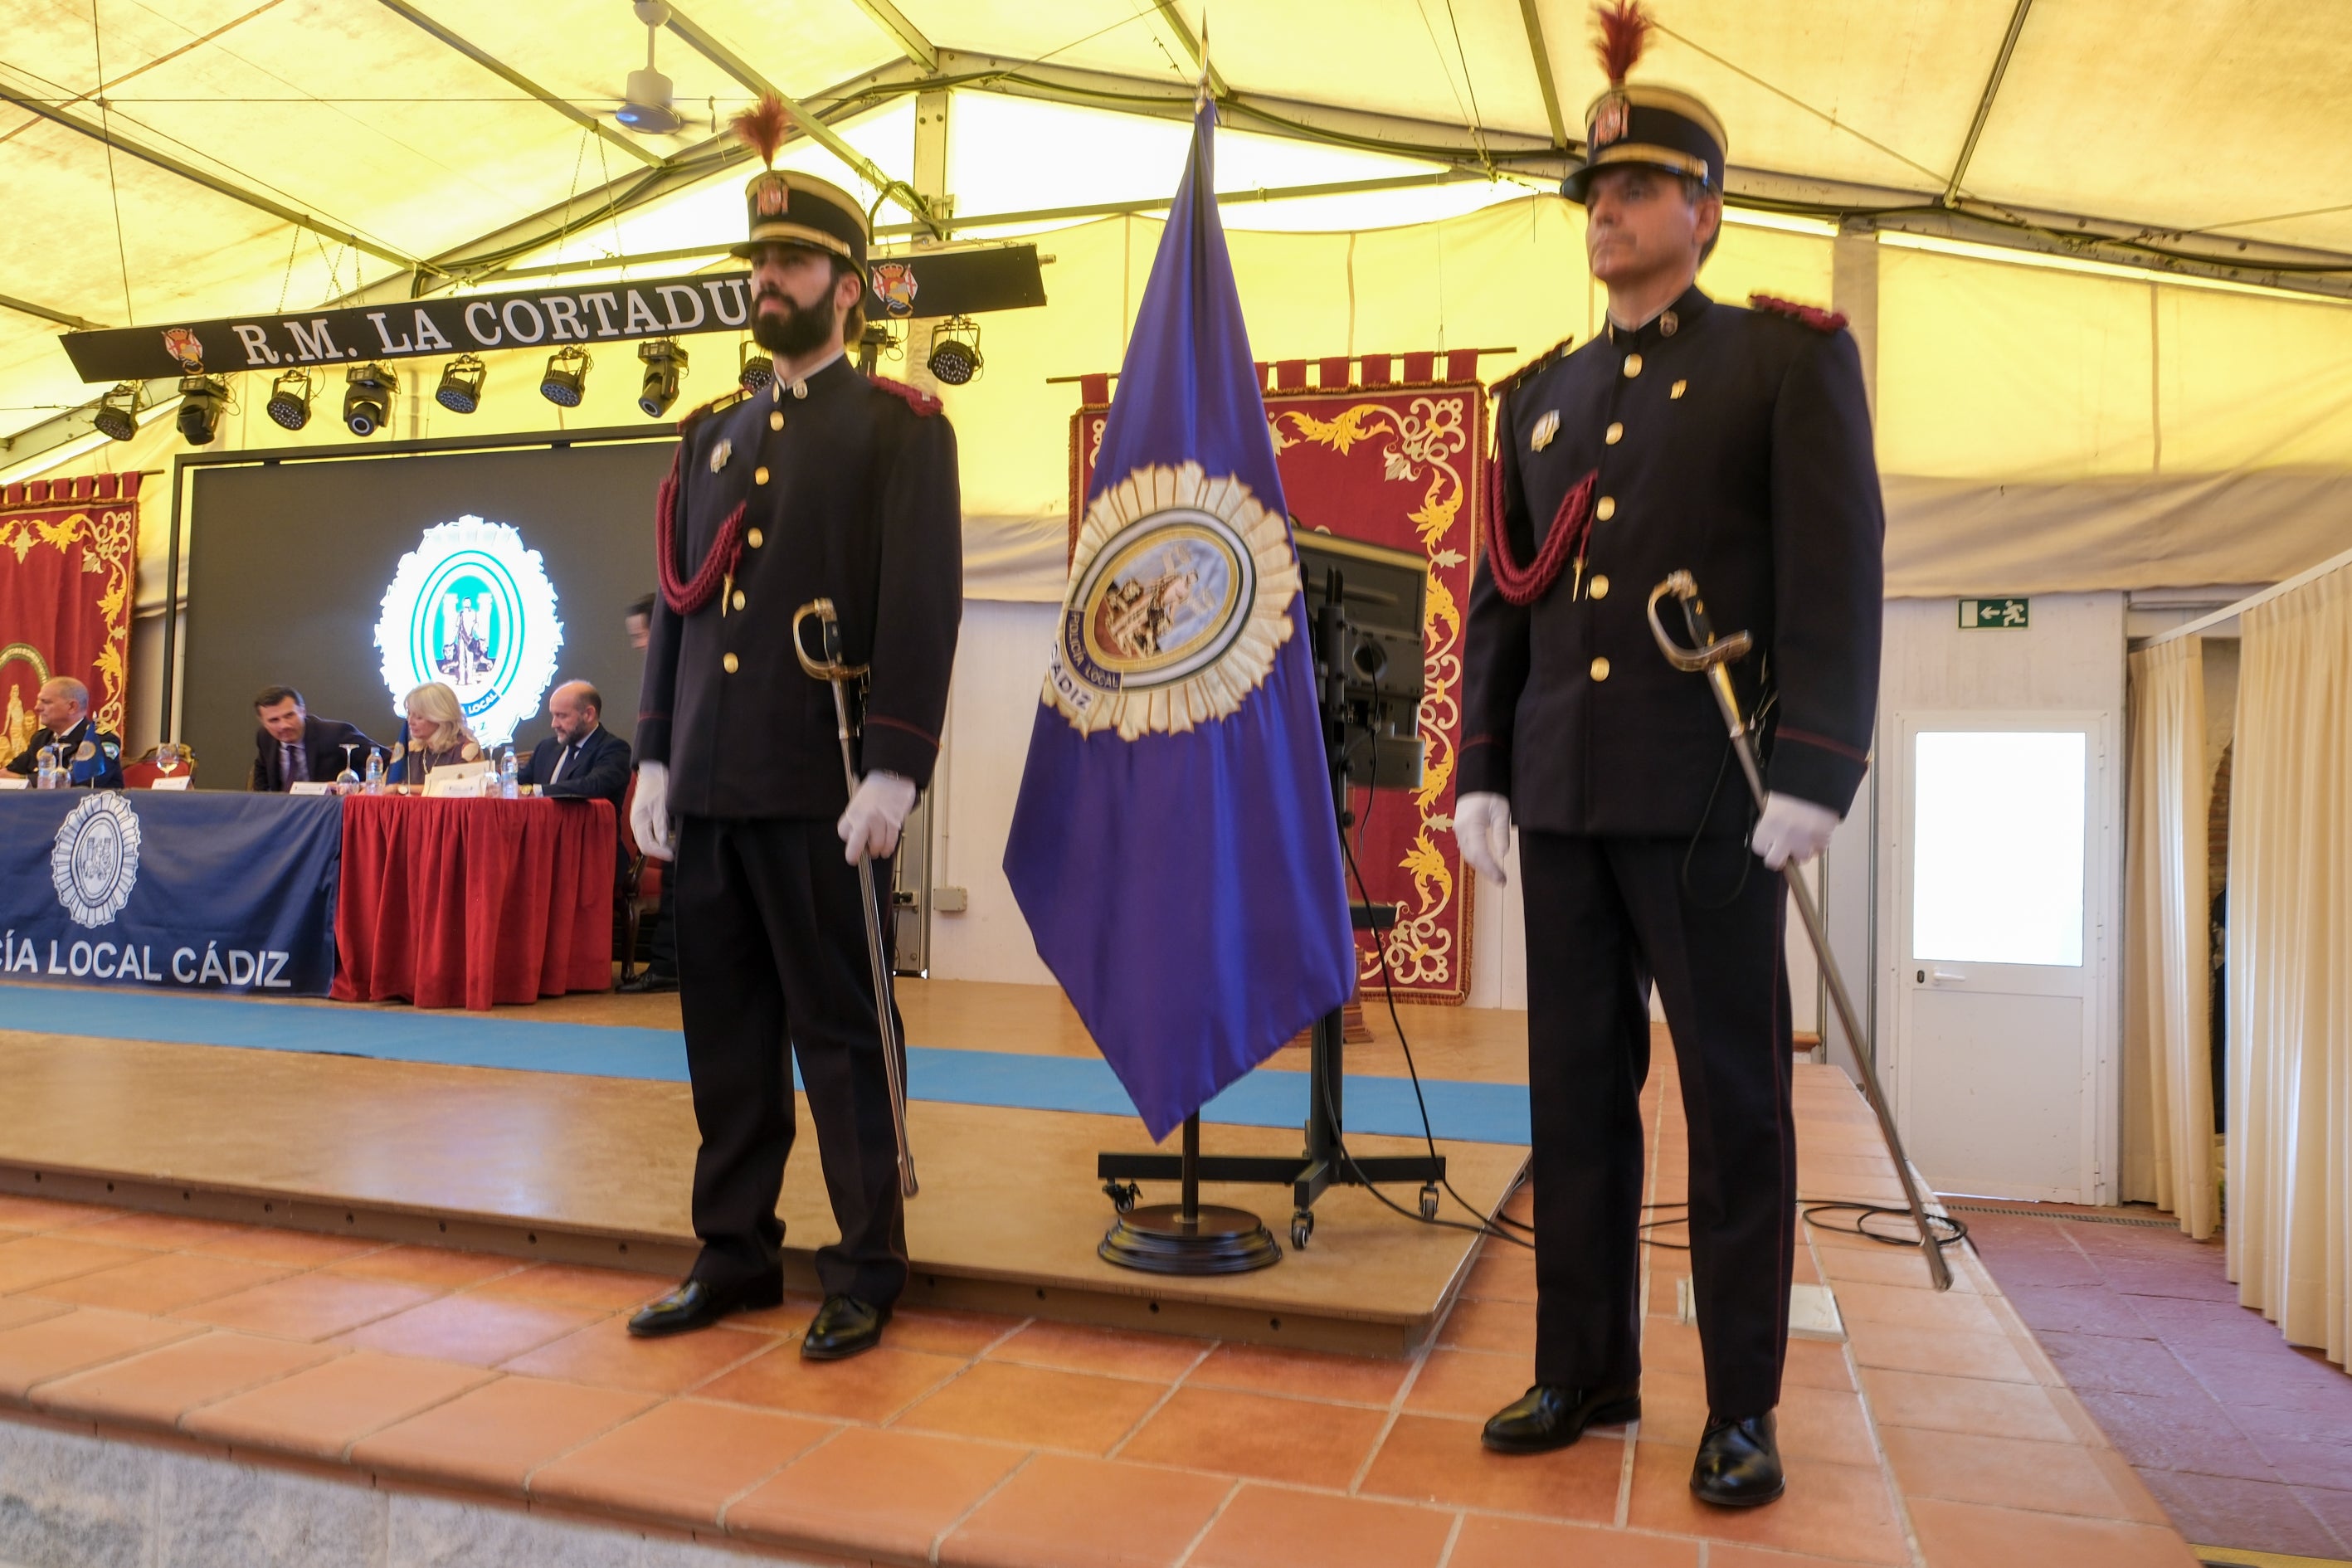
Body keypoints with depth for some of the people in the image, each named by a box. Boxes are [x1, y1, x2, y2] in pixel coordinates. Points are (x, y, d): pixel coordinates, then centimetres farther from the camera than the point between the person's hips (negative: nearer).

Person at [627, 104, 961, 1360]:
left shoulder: (900, 426, 0)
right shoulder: (713, 436, 19)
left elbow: (922, 604, -10)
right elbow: (673, 603, 18)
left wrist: (894, 770, -18)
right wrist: (654, 759, 11)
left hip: (819, 789, -6)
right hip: (710, 787, 6)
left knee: (838, 1030, 1)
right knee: (725, 1025, 12)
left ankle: (866, 1273, 15)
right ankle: (735, 1253, 26)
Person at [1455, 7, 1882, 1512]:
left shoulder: (1790, 357, 3)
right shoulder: (1540, 396, 17)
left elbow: (1838, 571, -6)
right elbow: (1498, 599, 14)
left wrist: (1813, 770, -15)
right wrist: (1481, 772, 7)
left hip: (1707, 794, -4)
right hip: (1563, 796, 5)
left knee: (1734, 1095, 3)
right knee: (1579, 1090, 9)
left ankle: (1744, 1404, 16)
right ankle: (1586, 1370, 22)